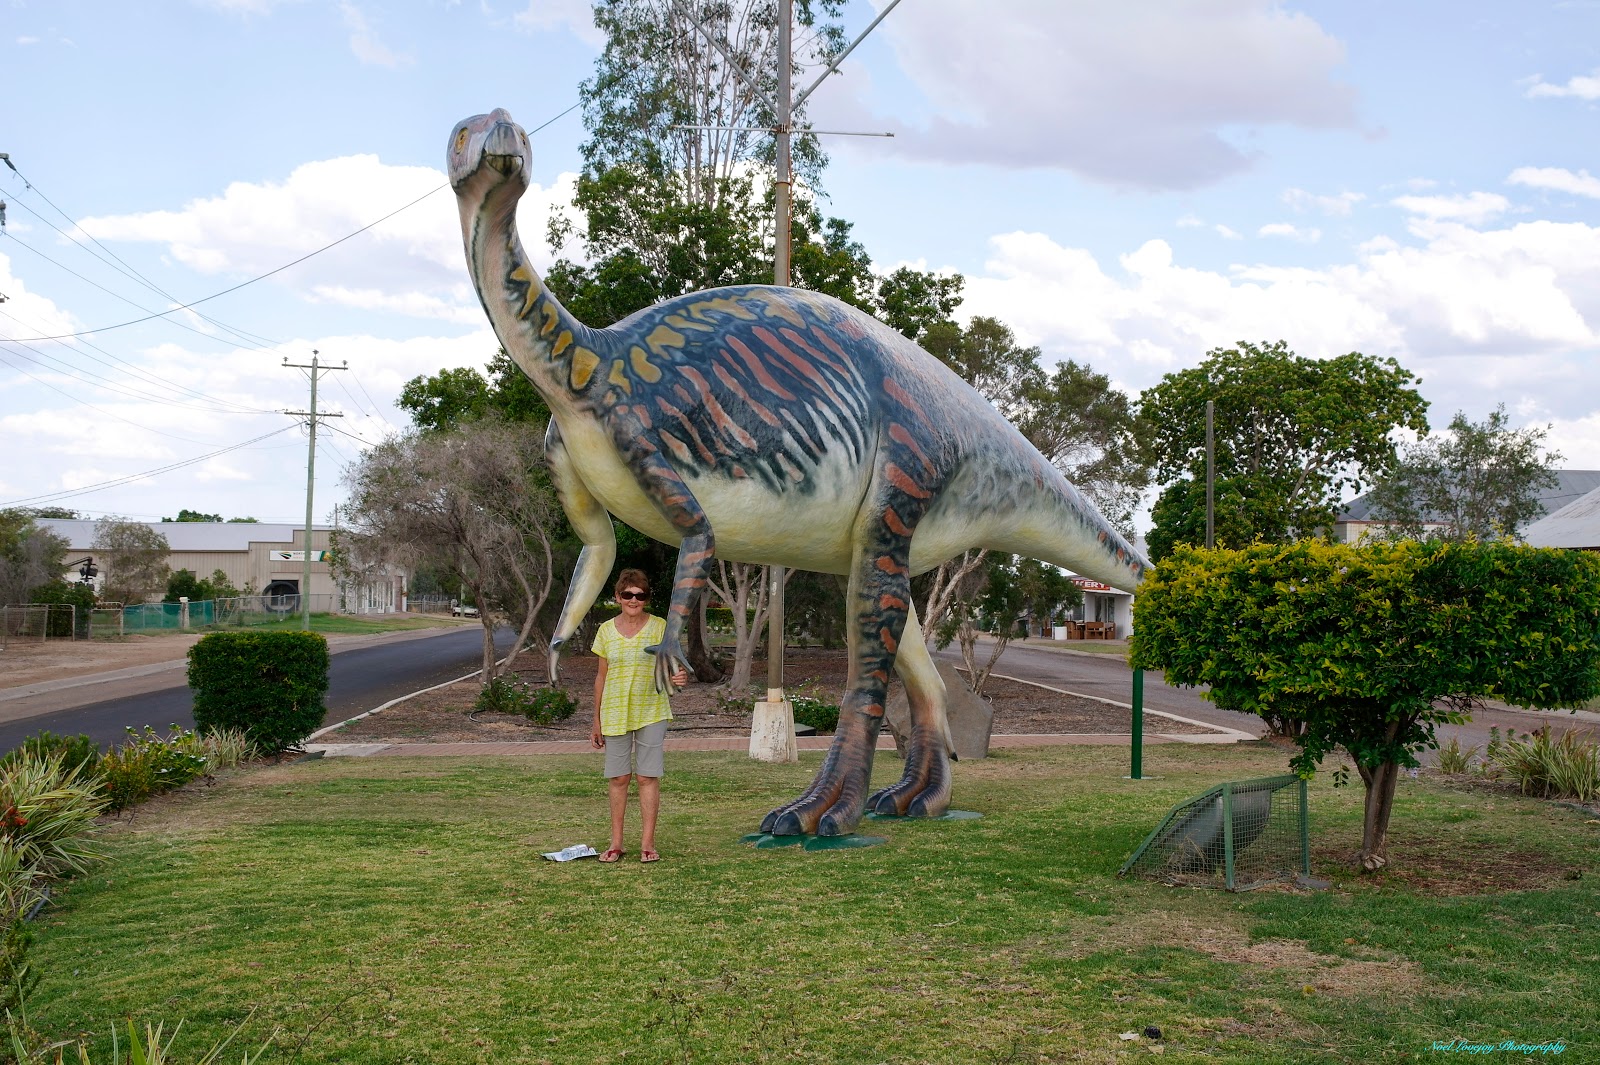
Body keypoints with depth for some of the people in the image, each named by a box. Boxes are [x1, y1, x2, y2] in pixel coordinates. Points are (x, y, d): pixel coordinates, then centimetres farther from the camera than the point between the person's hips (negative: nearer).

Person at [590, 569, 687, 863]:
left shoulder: (659, 627, -1)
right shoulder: (606, 630, 5)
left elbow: (668, 670, 0)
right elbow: (601, 677, 10)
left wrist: (678, 679, -26)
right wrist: (597, 722, 10)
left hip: (651, 712, -2)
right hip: (615, 714, 2)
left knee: (648, 777, -2)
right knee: (619, 778, 5)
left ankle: (648, 843, 5)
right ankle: (616, 843, 13)